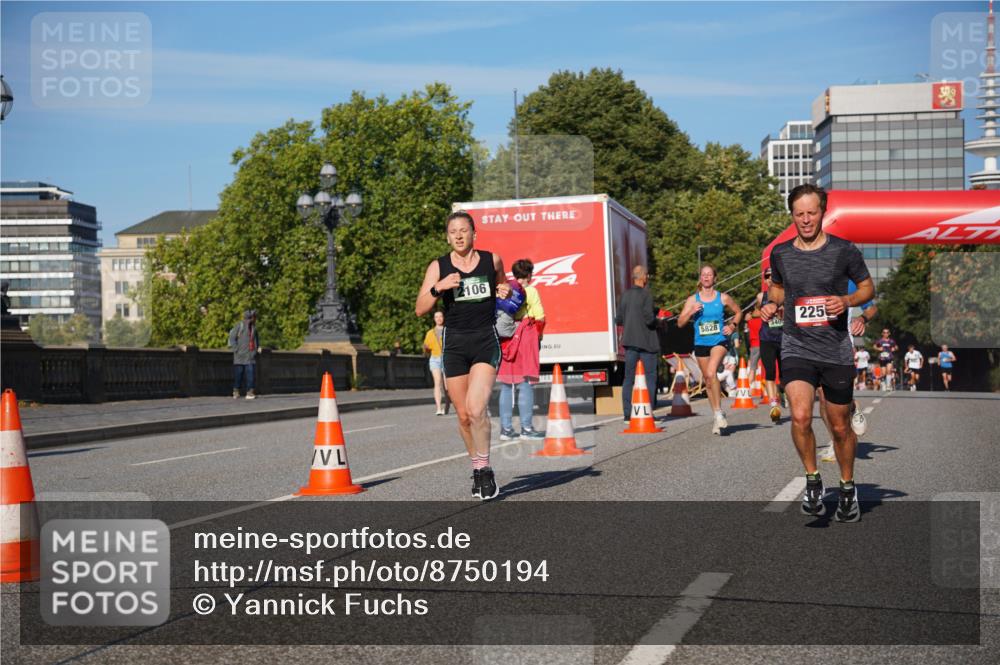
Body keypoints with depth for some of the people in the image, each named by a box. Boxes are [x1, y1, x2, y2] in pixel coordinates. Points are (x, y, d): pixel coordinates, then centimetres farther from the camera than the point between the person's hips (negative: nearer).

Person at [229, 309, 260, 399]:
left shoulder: (253, 327, 14)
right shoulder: (239, 326, -5)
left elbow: (256, 338, 26)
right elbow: (232, 338, -6)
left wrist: (258, 347, 10)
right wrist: (236, 350, -11)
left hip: (250, 355, 5)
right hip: (240, 356, -5)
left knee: (250, 373, -2)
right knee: (238, 374, 0)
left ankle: (250, 392, -3)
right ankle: (236, 391, 10)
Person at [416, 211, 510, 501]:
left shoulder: (492, 260, 4)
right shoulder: (438, 267, 2)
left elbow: (503, 286, 24)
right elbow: (420, 309, -3)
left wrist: (506, 291, 1)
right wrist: (438, 287, -19)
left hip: (486, 341, -2)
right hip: (454, 343, 2)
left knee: (476, 409, -20)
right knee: (463, 415, 8)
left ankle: (484, 468, -3)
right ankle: (478, 469, 28)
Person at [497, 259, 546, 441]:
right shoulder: (530, 291, -3)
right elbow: (540, 318, -6)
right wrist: (538, 336, 9)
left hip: (505, 338, 4)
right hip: (525, 336, -4)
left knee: (506, 385, 8)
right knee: (526, 384, -2)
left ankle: (506, 428, 8)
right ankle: (526, 428, -4)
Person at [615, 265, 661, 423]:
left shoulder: (625, 294, 6)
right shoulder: (646, 295, -12)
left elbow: (618, 320, 7)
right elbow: (649, 319, -18)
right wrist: (656, 319, 2)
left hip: (630, 340, 6)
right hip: (646, 341, -6)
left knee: (629, 377, 8)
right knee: (650, 376, 2)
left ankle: (627, 413, 5)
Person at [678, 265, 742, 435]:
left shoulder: (723, 298, 1)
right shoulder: (692, 300, 3)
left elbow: (738, 312, 18)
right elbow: (680, 323, 0)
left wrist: (733, 326, 1)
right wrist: (691, 312, -16)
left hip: (719, 341, -3)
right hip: (701, 344, 3)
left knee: (711, 373, -27)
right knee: (708, 381, 11)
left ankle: (719, 412, -18)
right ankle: (717, 418, 24)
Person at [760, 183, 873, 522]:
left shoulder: (844, 250, -4)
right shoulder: (780, 253, 4)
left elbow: (867, 287, 7)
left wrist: (846, 301, -13)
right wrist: (772, 304, 1)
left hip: (837, 351, -1)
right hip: (796, 348, 1)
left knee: (840, 427, 10)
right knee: (800, 416, -22)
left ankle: (848, 487, 34)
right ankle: (812, 479, 2)